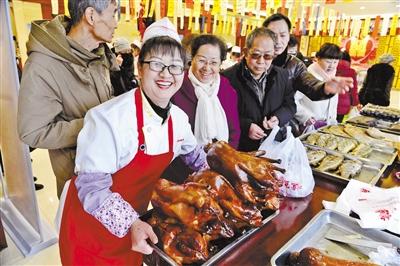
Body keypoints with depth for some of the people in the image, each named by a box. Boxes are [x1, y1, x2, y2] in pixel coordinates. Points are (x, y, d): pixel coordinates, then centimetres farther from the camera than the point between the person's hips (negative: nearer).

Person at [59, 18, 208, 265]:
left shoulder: (179, 117, -8)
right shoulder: (109, 118, -29)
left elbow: (193, 152, 11)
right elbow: (92, 185, -28)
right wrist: (131, 223, -37)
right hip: (92, 224, -5)